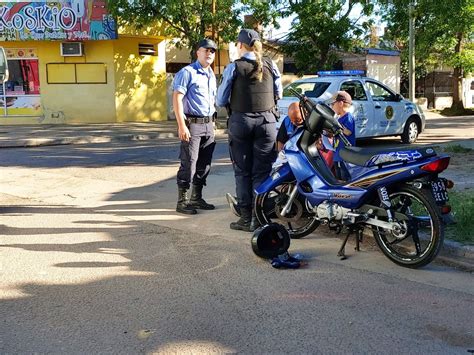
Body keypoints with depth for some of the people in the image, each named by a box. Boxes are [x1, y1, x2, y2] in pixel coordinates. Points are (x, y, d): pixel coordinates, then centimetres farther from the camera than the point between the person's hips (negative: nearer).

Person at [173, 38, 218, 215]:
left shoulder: (211, 75, 17)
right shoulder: (187, 72, -7)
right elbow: (177, 98, -13)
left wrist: (212, 121, 18)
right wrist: (182, 126, -20)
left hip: (208, 124, 8)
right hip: (192, 124, -8)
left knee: (204, 165, 10)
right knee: (188, 164, -7)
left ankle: (196, 198, 21)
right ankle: (182, 201, 1)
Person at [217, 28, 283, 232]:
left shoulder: (234, 68, -5)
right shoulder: (270, 65, 3)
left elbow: (221, 101, -2)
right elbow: (278, 94, 12)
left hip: (241, 121, -2)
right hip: (267, 120, 2)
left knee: (242, 171, 6)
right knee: (262, 172, 5)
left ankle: (246, 218, 8)